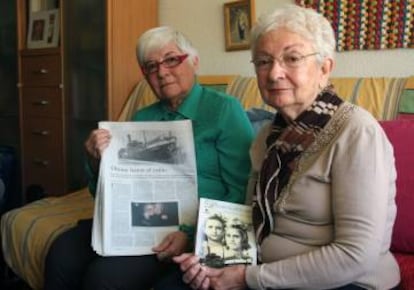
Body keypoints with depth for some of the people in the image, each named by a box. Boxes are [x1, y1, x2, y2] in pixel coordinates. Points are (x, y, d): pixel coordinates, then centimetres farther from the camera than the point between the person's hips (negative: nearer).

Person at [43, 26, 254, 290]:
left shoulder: (224, 109, -1)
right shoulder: (142, 119, 16)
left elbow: (240, 193, -8)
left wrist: (192, 233, -20)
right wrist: (98, 162, -4)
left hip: (197, 228, -5)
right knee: (62, 254, -20)